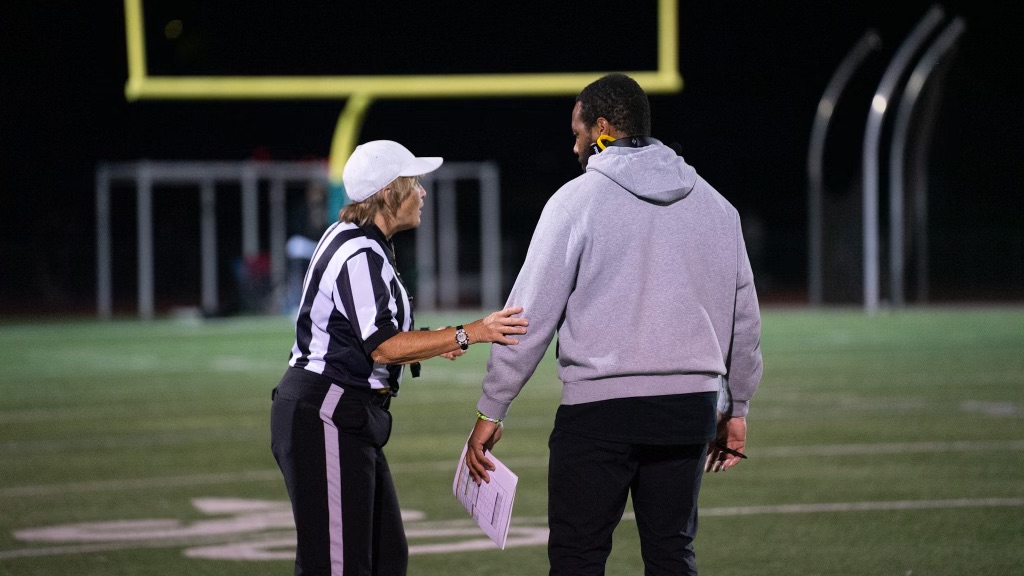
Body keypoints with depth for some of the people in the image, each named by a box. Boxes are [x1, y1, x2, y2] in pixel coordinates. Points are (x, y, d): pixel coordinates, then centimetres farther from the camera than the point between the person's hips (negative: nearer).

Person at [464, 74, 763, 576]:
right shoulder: (713, 205, 12)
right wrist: (736, 409, 26)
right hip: (691, 406, 5)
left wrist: (490, 411, 1)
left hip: (599, 408, -5)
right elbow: (744, 319, 16)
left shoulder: (576, 200, -4)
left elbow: (530, 316, -5)